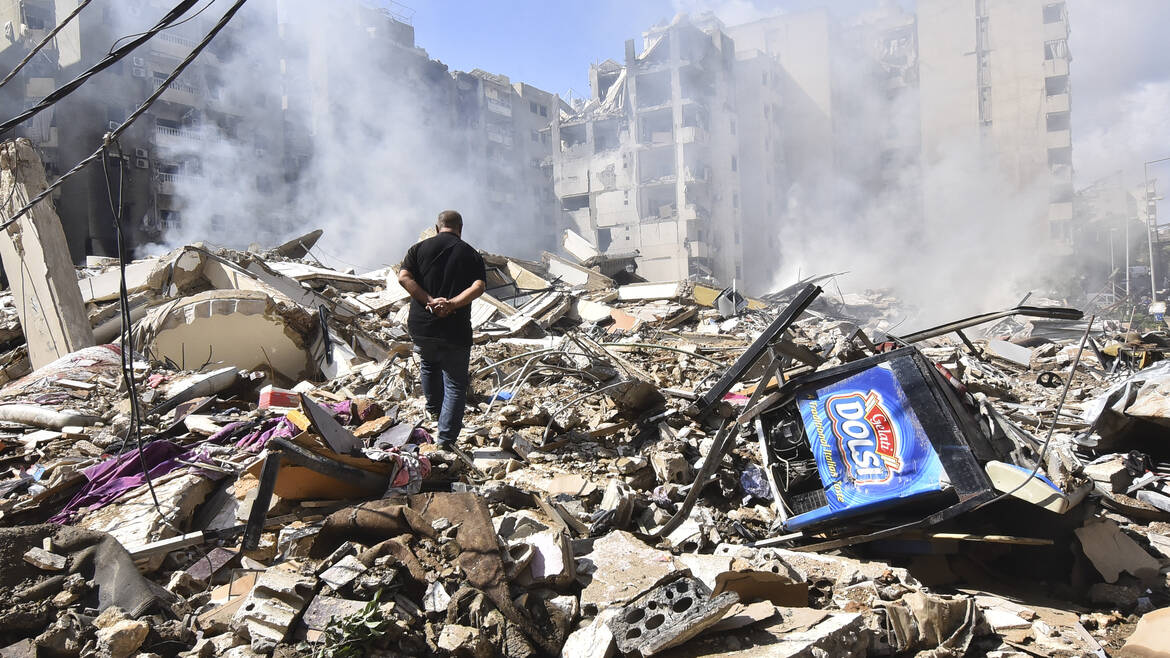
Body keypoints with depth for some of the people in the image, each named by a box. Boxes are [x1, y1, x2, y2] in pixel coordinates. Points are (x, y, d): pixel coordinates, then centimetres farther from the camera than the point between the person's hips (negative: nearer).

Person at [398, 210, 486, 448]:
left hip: (421, 327, 3)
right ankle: (446, 441, 0)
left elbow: (404, 277, -9)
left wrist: (430, 301, -13)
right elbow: (479, 286, -14)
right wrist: (452, 304, -19)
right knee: (455, 385, 6)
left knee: (429, 365, 33)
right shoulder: (471, 254, 2)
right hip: (455, 330, -3)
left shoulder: (420, 248, 6)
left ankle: (434, 409, 51)